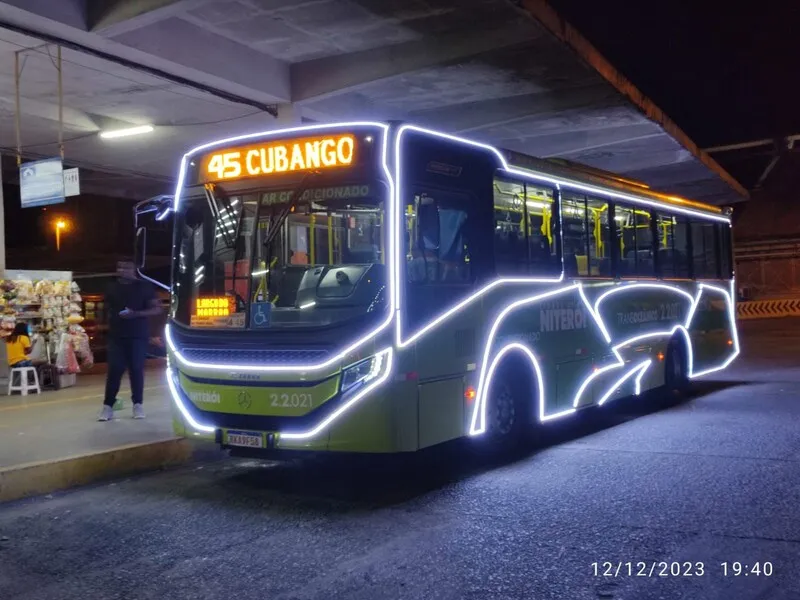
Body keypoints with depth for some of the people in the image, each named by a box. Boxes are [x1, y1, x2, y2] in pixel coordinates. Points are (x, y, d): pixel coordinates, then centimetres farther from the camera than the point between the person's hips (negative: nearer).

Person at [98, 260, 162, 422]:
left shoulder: (144, 287, 1)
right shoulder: (112, 288, 12)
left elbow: (157, 309, -3)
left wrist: (136, 314, -16)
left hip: (138, 335, -2)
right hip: (116, 336, 2)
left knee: (136, 369, 0)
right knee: (114, 370, -3)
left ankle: (137, 405, 9)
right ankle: (108, 406, -1)